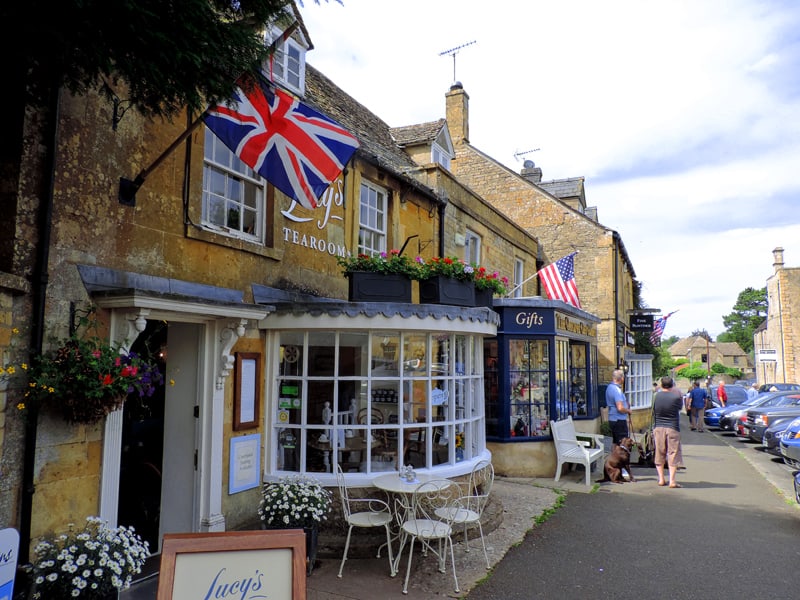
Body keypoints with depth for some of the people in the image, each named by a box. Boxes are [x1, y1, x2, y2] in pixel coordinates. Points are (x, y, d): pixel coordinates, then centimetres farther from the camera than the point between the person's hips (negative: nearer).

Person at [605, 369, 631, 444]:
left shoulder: (609, 387, 11)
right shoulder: (617, 390, -20)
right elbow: (620, 408, -26)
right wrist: (628, 410, -7)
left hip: (612, 419, 10)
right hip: (619, 420, -10)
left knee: (615, 443, 16)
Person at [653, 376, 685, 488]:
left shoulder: (657, 396, -1)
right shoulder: (676, 396, -9)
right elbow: (680, 406, 12)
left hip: (658, 428, 2)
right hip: (672, 428, -2)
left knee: (659, 454, 12)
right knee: (673, 454, 3)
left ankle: (661, 479, 14)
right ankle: (672, 481, 0)